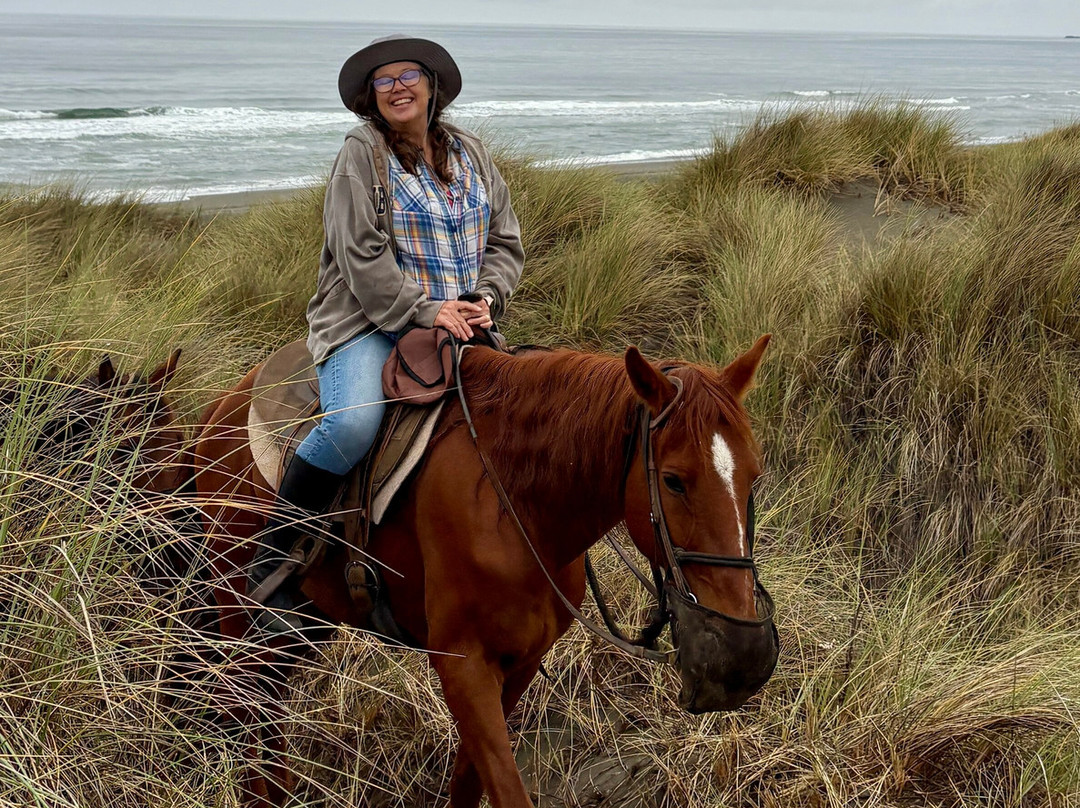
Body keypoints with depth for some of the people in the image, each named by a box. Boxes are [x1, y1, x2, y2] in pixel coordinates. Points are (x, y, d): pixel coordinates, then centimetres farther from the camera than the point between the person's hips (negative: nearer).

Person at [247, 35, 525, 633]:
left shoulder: (470, 153, 14)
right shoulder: (361, 156, -3)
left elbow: (504, 241, 14)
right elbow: (362, 258, -12)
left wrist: (486, 298, -4)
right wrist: (424, 310, -19)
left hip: (460, 321, 6)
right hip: (371, 320, -6)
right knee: (353, 423, -32)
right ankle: (271, 563, -18)